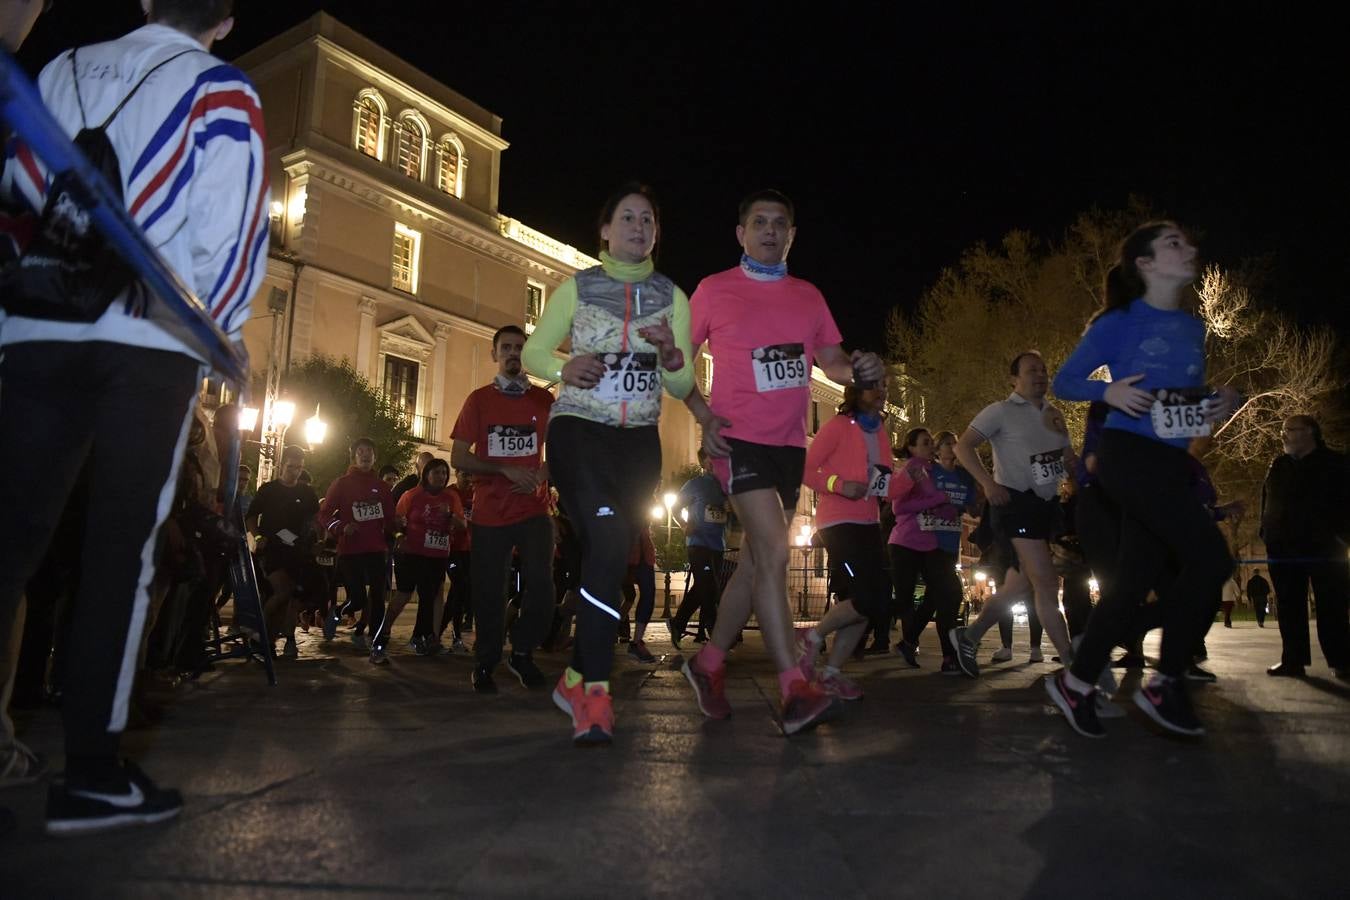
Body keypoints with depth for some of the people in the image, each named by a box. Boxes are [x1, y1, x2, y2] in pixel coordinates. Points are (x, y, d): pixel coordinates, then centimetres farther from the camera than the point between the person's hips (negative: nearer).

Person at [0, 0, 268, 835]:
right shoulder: (220, 88, 5)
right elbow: (233, 224, -6)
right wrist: (217, 334, 3)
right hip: (152, 339, -4)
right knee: (124, 541, -2)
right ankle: (92, 772, 1)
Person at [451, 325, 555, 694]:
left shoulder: (544, 399, 8)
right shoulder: (478, 400, 5)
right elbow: (458, 458, 0)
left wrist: (541, 475, -7)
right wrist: (505, 470, -13)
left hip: (533, 510, 1)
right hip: (490, 513, 0)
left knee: (541, 586, -11)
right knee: (489, 593, 2)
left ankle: (522, 654, 13)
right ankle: (485, 665, 22)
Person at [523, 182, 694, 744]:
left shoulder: (672, 297, 7)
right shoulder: (576, 288, 4)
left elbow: (682, 388, 4)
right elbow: (533, 352, 6)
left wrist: (670, 353, -18)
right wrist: (564, 369, -16)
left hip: (639, 442, 3)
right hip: (578, 431, -3)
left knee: (608, 555, 7)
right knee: (608, 545, -23)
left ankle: (576, 677, 24)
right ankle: (595, 693, -18)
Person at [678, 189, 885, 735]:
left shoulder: (809, 296, 14)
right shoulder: (714, 291, 1)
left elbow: (831, 362, 15)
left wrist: (859, 369, -8)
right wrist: (704, 415, -10)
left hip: (790, 443, 6)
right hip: (739, 439, -6)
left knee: (756, 559, 11)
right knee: (774, 553, -18)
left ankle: (709, 662, 28)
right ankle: (795, 691, -14)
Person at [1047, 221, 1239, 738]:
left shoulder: (1193, 328, 15)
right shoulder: (1119, 322, -4)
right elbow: (1065, 381, -2)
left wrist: (1224, 400, 3)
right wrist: (1108, 391, -20)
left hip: (1172, 463, 8)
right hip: (1129, 456, -7)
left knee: (1136, 578, 6)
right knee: (1211, 556, -17)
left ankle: (1076, 683, 17)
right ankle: (1165, 684, -4)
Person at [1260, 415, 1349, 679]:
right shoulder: (1278, 466, 14)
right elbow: (1266, 501, 15)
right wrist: (1266, 533, 5)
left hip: (1324, 545, -4)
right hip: (1283, 546, 4)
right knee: (1289, 606, 3)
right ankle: (1293, 659, 7)